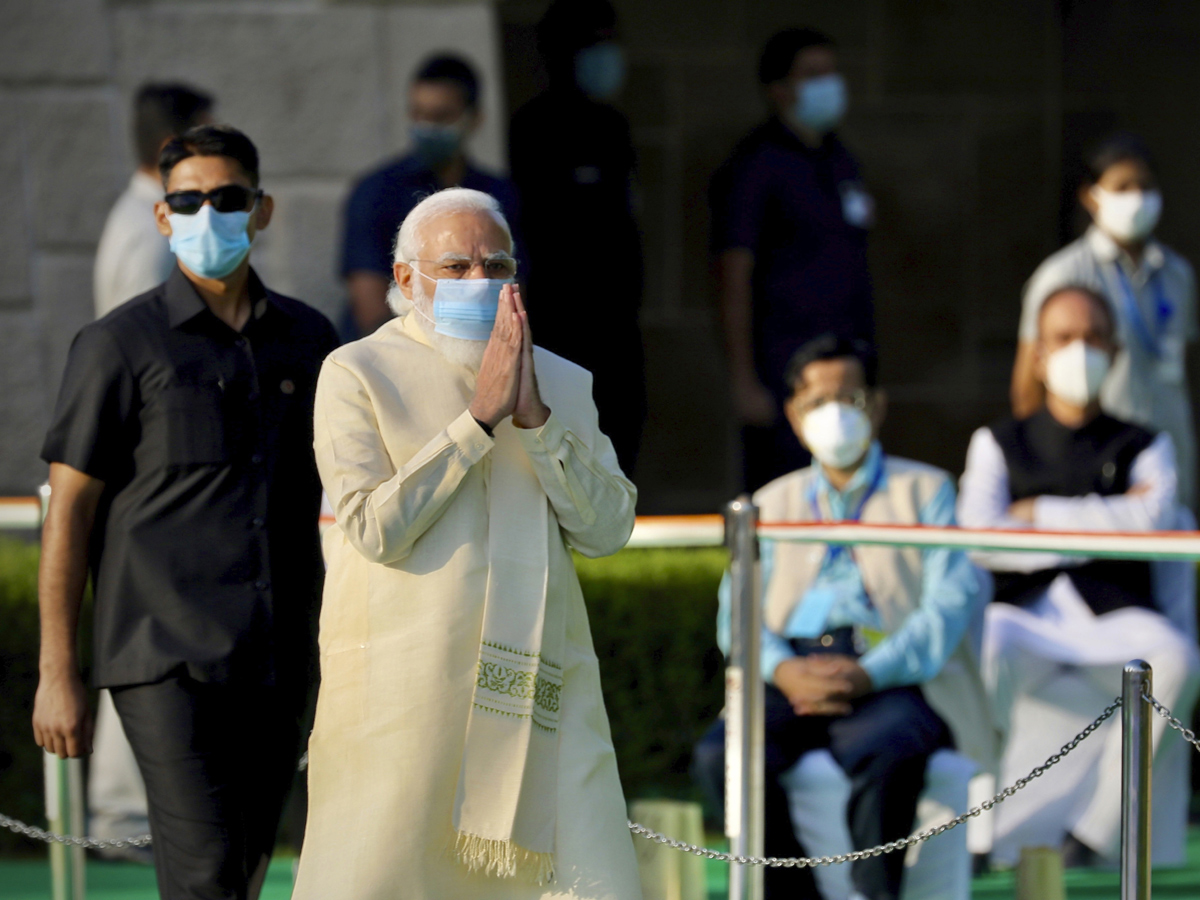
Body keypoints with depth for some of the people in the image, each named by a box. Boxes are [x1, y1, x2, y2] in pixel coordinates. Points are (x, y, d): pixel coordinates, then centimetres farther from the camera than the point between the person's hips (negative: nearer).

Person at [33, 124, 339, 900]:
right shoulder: (122, 344, -2)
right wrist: (57, 674, -5)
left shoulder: (308, 340, 11)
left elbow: (339, 489, 18)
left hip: (276, 662, 5)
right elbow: (68, 510, -1)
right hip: (168, 661, -5)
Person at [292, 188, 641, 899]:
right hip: (399, 697, -3)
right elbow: (374, 529, -11)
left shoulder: (563, 383, 15)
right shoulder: (358, 374, 3)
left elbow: (607, 529, 3)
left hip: (536, 688, 3)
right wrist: (481, 416, -11)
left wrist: (536, 416, -9)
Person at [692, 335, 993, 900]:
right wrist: (782, 670, -11)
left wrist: (870, 673, -15)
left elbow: (955, 598, 2)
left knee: (885, 749, -39)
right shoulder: (774, 504, 28)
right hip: (796, 677, 3)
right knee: (720, 755, -30)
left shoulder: (925, 491, 19)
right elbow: (736, 613, 14)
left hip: (892, 678, -3)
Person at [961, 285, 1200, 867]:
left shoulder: (1145, 447, 19)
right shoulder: (998, 443, 20)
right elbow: (979, 536, 1)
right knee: (980, 654, -39)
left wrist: (1039, 513, 0)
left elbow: (1151, 523, -3)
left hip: (1114, 613, 1)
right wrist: (1102, 525, -2)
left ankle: (1097, 829, -28)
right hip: (1024, 609, -1)